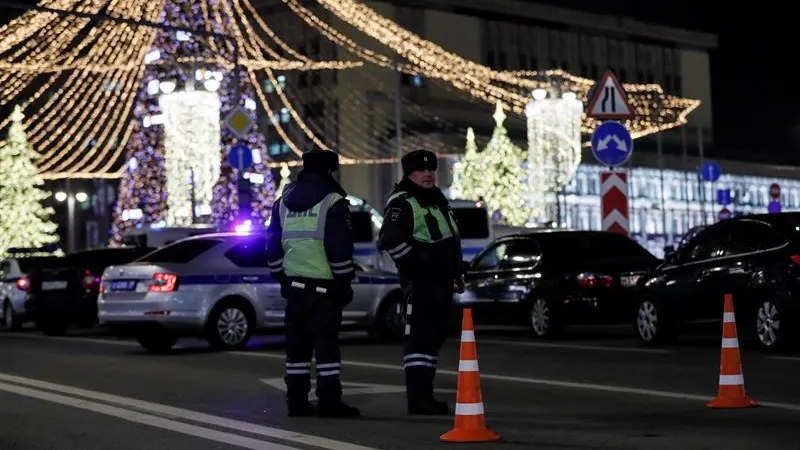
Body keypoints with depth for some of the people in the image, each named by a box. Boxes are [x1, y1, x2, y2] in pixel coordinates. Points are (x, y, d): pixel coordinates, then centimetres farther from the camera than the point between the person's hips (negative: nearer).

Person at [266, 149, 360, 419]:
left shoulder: (283, 203, 12)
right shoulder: (333, 203, -8)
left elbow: (273, 247, 15)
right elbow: (340, 249, -12)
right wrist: (345, 283, -4)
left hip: (294, 285, 6)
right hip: (324, 286, -6)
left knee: (297, 343, 9)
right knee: (326, 343, -5)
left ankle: (296, 401, 11)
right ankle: (329, 402, -6)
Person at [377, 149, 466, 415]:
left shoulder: (437, 199, 19)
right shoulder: (402, 203, -12)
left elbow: (452, 239, 30)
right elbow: (390, 240, -26)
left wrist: (457, 271, 25)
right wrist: (415, 264, -21)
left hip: (442, 282, 10)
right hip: (420, 284, -10)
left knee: (434, 338, 14)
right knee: (419, 340, -12)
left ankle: (424, 395, 22)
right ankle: (418, 400, -13)